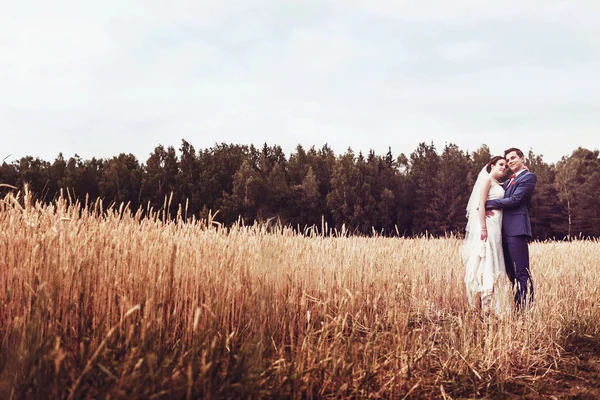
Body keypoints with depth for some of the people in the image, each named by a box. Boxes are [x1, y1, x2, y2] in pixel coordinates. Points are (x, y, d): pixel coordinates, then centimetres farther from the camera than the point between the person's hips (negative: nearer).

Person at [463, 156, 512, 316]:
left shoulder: (498, 184, 21)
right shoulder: (487, 179, -5)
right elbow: (481, 204, -14)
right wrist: (483, 228, -21)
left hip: (496, 226, 9)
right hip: (487, 224, -9)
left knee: (493, 261, 9)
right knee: (485, 261, -8)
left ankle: (492, 302, 14)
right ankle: (483, 302, -5)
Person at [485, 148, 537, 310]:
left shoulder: (529, 177, -1)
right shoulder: (508, 182, 26)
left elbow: (514, 200, -12)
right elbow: (502, 201, 17)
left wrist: (488, 203, -9)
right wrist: (488, 207, -6)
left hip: (517, 229, -9)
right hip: (505, 230, 9)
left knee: (522, 272, -10)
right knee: (511, 272, 11)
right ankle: (517, 306, 17)